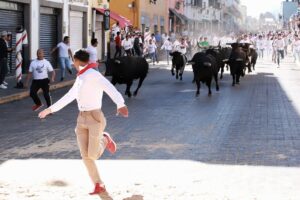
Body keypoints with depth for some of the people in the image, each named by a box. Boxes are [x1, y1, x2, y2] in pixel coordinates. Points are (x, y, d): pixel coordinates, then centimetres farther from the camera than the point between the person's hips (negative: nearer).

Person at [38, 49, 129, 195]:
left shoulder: (94, 75, -14)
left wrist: (121, 105, -49)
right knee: (85, 156, -1)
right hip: (82, 120, 7)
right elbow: (69, 97, 26)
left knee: (93, 155, -10)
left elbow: (111, 89, -30)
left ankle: (105, 140, 21)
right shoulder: (80, 78, 14)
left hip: (95, 119, -7)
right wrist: (50, 109, 31)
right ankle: (99, 186, 10)